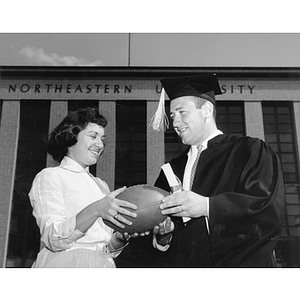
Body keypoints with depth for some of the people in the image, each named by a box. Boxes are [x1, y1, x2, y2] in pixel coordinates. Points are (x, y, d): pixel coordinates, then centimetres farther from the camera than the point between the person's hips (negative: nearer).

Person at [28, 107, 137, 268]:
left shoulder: (101, 185, 16)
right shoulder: (49, 176, -2)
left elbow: (109, 248, 13)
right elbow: (54, 239, -15)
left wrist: (121, 238, -7)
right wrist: (94, 210, -27)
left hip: (104, 263, 5)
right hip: (66, 263, -5)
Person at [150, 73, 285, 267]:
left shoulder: (250, 151, -1)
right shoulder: (172, 170, 12)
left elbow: (270, 205, -15)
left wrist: (207, 206, -20)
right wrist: (164, 232, -7)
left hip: (241, 262, -6)